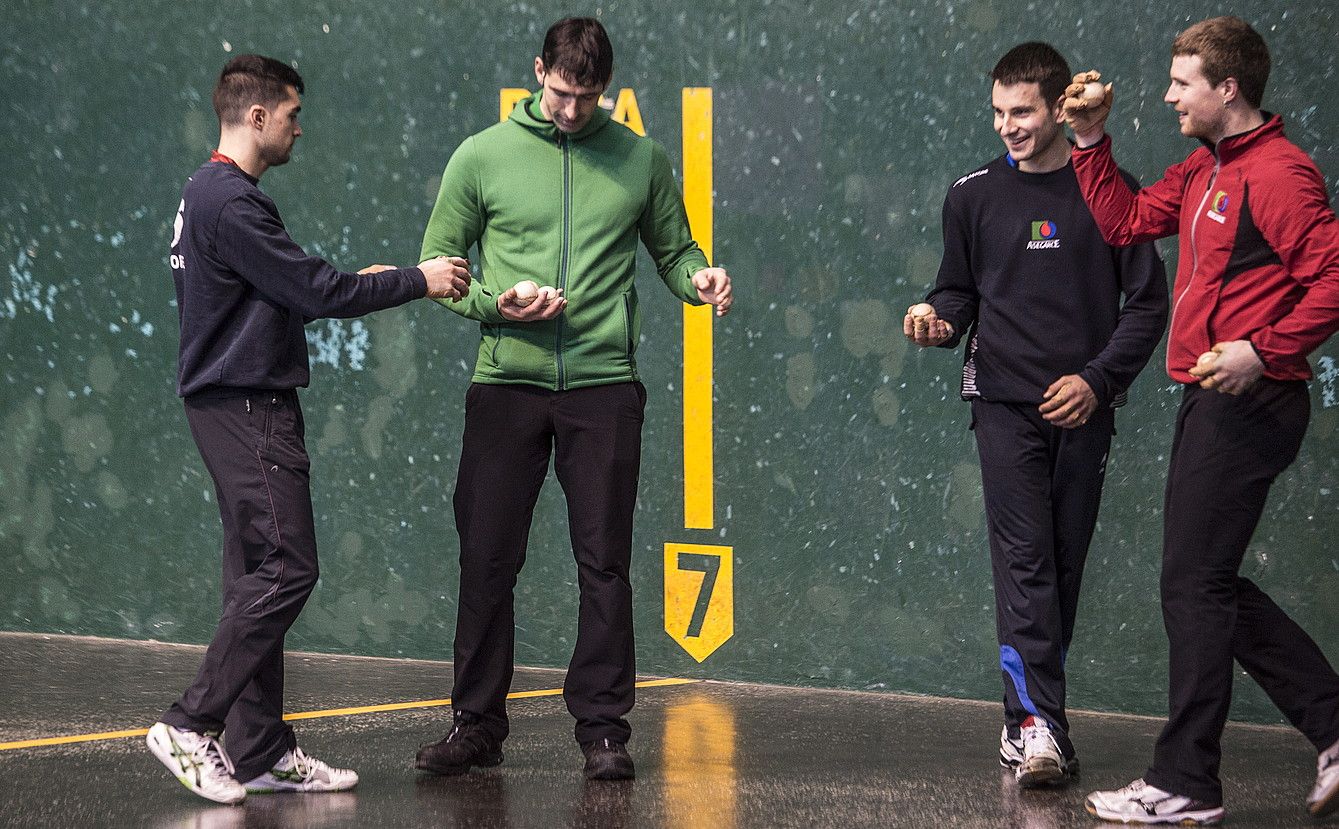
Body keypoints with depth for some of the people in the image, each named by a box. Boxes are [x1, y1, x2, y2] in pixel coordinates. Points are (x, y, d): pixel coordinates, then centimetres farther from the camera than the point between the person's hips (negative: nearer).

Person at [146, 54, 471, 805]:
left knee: (260, 576, 9)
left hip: (247, 409, 11)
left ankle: (261, 751, 11)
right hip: (246, 406, -11)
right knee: (284, 569, -11)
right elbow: (313, 294, -17)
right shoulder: (231, 202, -16)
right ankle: (192, 726, -9)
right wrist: (416, 282, -10)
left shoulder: (214, 195, 17)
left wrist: (358, 283, 16)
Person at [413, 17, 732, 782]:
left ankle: (603, 728, 8)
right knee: (487, 560, 3)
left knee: (604, 564, 0)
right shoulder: (482, 157, 5)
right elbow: (437, 266, 8)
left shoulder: (641, 160, 8)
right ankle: (477, 724, 15)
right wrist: (494, 304, -10)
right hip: (507, 382, 0)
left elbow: (674, 251, 15)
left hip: (604, 383, 0)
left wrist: (700, 279, -8)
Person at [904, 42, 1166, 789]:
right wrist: (939, 319, -6)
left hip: (1083, 409, 0)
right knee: (1024, 559, -11)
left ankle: (1031, 718, 14)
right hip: (1004, 401, 0)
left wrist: (1097, 379, -7)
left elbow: (1148, 300, 3)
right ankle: (1038, 721, -18)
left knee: (1065, 564, 4)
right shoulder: (975, 196, 8)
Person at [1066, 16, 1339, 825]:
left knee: (1196, 583, -6)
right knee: (1208, 584, 13)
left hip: (1248, 402, -10)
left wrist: (1264, 351, -23)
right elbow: (1126, 221, 24)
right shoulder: (1204, 171, 16)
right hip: (1211, 400, 10)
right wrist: (1093, 142, 16)